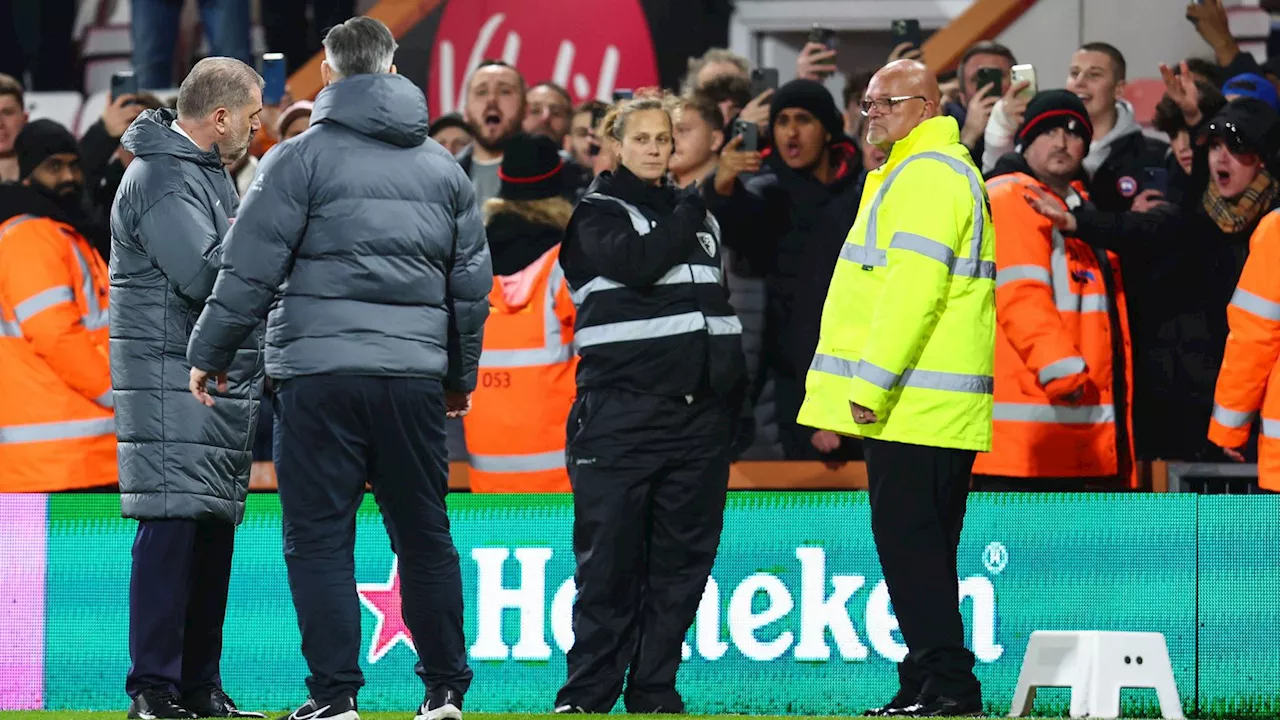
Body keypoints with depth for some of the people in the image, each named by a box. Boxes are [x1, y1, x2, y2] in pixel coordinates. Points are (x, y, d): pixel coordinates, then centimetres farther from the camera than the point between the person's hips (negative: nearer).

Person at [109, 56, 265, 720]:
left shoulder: (209, 172, 19)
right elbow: (205, 274, -21)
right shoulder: (161, 178, -13)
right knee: (172, 527, -11)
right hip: (170, 381, -10)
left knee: (214, 531, 9)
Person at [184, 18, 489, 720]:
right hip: (416, 374, 5)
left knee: (319, 535, -1)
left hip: (320, 372, -5)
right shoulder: (443, 166, 14)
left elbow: (250, 268, -5)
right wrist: (462, 374, 30)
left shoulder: (303, 156, -2)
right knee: (424, 532, 12)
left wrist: (208, 353, 5)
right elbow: (472, 281, 19)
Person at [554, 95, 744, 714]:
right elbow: (636, 264, -17)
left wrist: (734, 387, 17)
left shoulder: (697, 216, 19)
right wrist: (692, 208, -9)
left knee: (681, 559, 3)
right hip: (620, 413, -5)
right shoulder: (598, 214, 2)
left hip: (699, 416, 5)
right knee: (610, 560, -6)